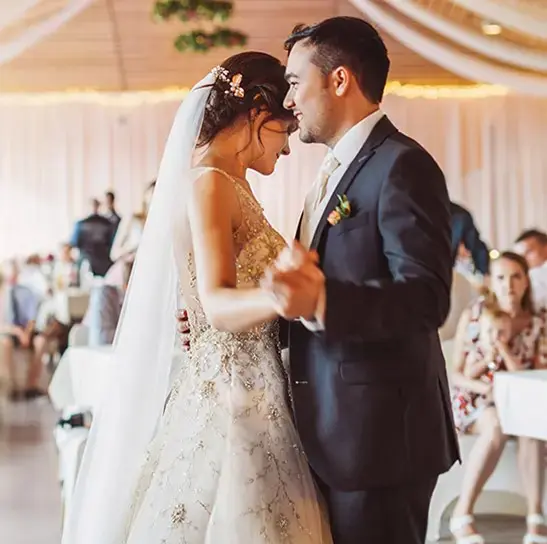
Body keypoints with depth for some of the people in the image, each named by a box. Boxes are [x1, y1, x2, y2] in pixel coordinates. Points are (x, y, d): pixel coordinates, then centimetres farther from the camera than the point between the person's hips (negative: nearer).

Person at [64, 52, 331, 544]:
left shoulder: (227, 184, 14)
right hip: (231, 401, -9)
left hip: (250, 398, 9)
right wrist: (280, 297, -45)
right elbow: (218, 305, -27)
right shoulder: (209, 182, -14)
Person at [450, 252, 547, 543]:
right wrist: (486, 388, -20)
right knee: (497, 426, -37)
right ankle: (462, 515, -29)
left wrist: (503, 348, -15)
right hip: (473, 402, -2)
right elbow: (456, 374, 0)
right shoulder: (473, 315, -1)